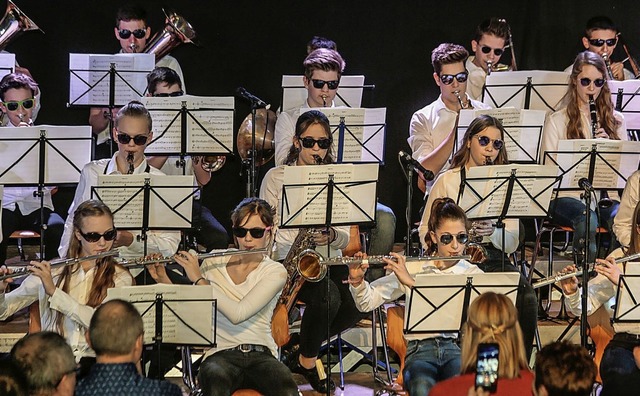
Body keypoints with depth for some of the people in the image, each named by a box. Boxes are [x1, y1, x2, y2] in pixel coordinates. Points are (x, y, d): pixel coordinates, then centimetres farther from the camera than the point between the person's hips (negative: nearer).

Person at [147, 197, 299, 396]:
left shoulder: (275, 272, 2)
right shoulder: (213, 263, 12)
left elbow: (237, 314, -14)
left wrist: (198, 279, -11)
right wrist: (163, 279, -1)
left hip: (261, 356, 0)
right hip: (220, 355, 0)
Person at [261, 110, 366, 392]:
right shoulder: (276, 177, 2)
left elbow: (345, 238, 7)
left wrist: (331, 236, -17)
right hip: (289, 261, -4)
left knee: (359, 301, -25)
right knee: (328, 295, -33)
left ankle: (304, 354, -2)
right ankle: (307, 362, -9)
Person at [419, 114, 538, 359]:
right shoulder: (447, 181, 7)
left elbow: (512, 243, 7)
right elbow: (425, 232, 6)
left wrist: (493, 232, -15)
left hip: (494, 258, 2)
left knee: (526, 297, -29)